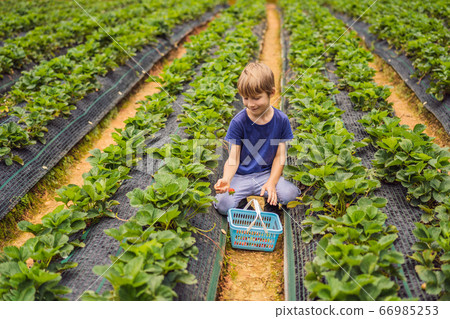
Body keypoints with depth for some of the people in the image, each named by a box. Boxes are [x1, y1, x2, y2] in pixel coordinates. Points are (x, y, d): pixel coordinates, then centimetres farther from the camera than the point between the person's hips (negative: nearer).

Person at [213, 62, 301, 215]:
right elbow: (233, 158, -13)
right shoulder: (238, 122, -12)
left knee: (289, 194, -24)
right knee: (224, 205, -23)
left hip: (266, 173, 2)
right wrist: (226, 179, -33)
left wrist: (271, 182, -14)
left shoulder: (281, 120, -6)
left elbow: (280, 155, -2)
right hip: (241, 175, -1)